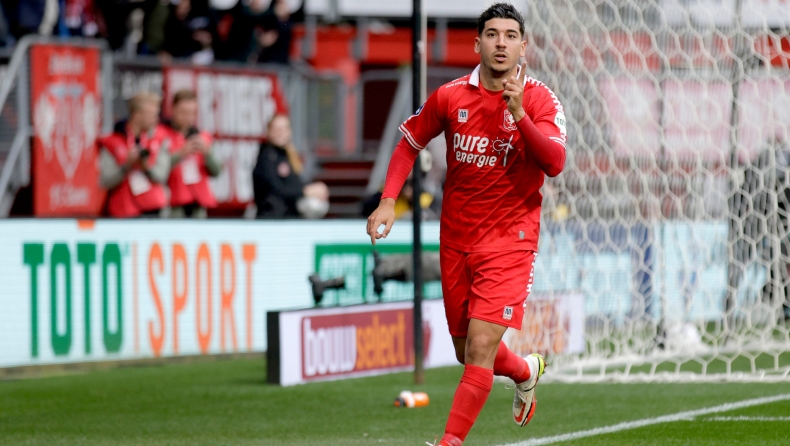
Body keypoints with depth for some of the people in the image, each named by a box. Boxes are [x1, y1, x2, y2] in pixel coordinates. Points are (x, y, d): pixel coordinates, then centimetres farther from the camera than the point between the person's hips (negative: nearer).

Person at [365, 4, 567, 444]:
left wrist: (520, 115, -33)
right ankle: (526, 371, 46)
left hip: (510, 239, -4)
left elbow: (555, 163, -22)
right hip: (456, 239, 4)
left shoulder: (540, 100, -8)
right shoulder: (450, 96, 0)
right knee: (468, 353, 14)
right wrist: (388, 201, 1)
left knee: (480, 347, -15)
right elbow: (409, 144, 13)